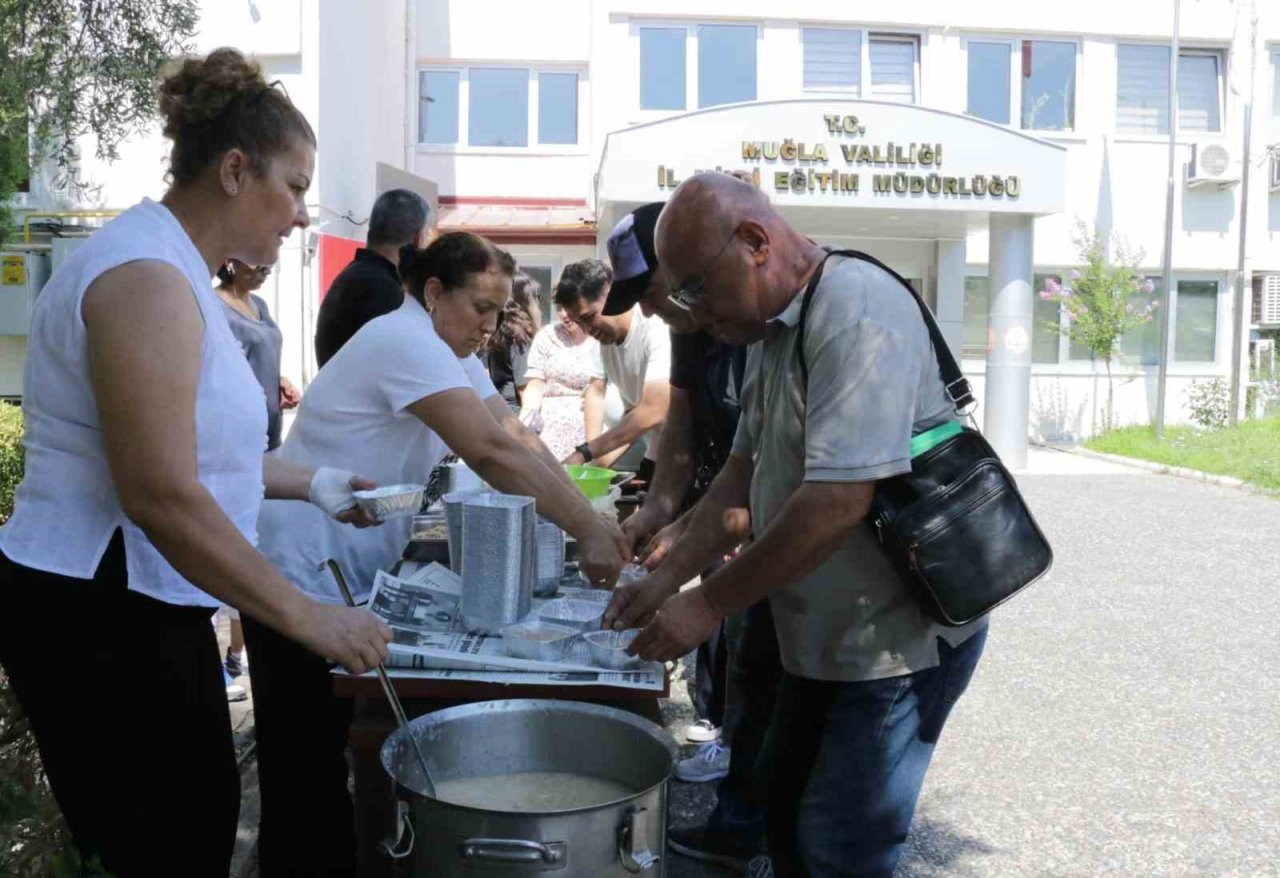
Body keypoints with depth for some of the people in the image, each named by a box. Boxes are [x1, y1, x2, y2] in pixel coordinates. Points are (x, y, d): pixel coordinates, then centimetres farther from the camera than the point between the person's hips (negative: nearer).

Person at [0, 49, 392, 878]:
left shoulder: (172, 272, 14)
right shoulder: (148, 277, -19)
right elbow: (162, 498, -26)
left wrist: (310, 484, 16)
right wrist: (309, 618, -22)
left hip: (128, 608, 10)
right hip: (100, 619, -10)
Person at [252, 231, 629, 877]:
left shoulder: (447, 351, 11)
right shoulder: (406, 342, -20)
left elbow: (518, 439, 3)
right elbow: (492, 451, -29)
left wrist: (590, 522, -8)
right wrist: (589, 530, -26)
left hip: (339, 576, 10)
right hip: (298, 575, -10)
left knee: (327, 752, 17)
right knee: (305, 774, -1)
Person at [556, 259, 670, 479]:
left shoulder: (657, 327, -18)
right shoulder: (607, 343, 7)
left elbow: (653, 413, -25)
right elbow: (632, 414, 12)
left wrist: (584, 453, -19)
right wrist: (598, 463, -2)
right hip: (656, 460, 7)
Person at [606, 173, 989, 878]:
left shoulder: (855, 312, -23)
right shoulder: (772, 329, 8)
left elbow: (837, 500, -29)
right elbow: (744, 471, 12)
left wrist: (708, 604, -21)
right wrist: (666, 578, 3)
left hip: (899, 636, -9)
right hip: (824, 633, 9)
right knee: (784, 800, 21)